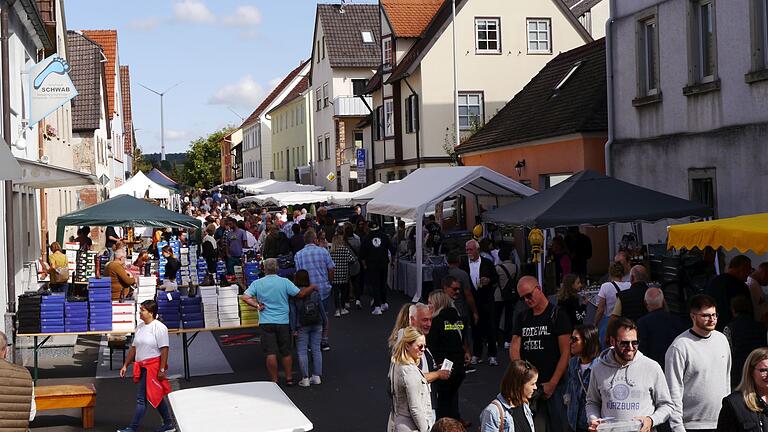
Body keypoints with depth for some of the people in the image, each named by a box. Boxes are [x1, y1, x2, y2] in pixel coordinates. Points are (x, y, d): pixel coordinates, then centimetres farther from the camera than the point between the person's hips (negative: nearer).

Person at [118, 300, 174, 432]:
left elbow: (164, 350, -17)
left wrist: (162, 370, -20)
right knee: (155, 397, 15)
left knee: (141, 398, -6)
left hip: (153, 366, -9)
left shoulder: (159, 327, -14)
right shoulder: (140, 326, 11)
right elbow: (134, 348, 15)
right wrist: (125, 365, 12)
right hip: (142, 366, 9)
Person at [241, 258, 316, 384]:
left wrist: (257, 305, -1)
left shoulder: (257, 283, -1)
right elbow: (301, 294, -6)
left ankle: (274, 380, 3)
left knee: (271, 353, 1)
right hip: (283, 322, 0)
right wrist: (312, 287, 9)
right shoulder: (284, 282, -5)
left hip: (266, 322, 0)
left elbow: (245, 297, -9)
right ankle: (289, 378, 19)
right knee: (286, 352, 13)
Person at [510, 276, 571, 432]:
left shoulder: (557, 315, -3)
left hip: (552, 385, -4)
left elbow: (565, 353, -7)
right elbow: (514, 347, 6)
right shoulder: (523, 318, 13)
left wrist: (552, 384, -13)